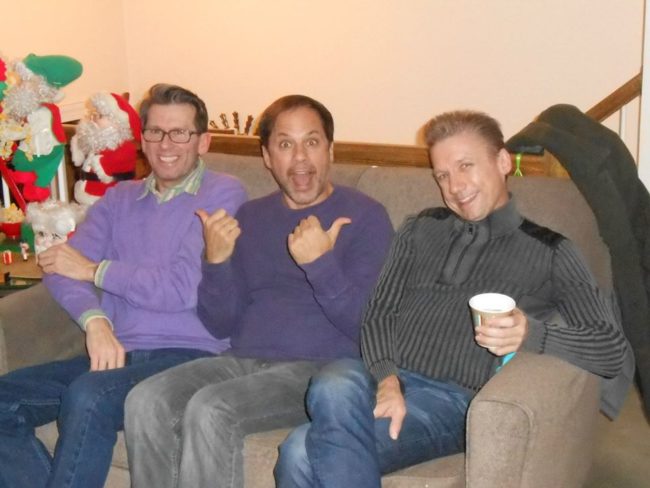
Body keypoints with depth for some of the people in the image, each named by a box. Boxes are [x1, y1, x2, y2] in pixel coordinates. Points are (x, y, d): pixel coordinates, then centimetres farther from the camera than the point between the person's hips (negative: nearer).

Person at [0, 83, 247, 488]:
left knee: (88, 396, -32)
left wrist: (93, 269, -2)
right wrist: (95, 321, -16)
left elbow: (183, 288, -12)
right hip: (116, 353, 6)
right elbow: (62, 268, 5)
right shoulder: (119, 198, 18)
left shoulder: (223, 194, 0)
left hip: (187, 354, -6)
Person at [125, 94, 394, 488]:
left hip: (319, 368, -5)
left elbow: (365, 324, -9)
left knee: (210, 410, -30)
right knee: (146, 403, -21)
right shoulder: (250, 217, 16)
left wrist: (319, 263, -23)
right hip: (243, 361, 5)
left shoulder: (364, 215, 0)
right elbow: (221, 326, 13)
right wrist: (217, 261, -5)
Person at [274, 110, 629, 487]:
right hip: (383, 379, 4)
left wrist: (531, 334, -17)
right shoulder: (421, 229, 23)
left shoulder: (547, 251, 11)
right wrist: (386, 378, -9)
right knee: (333, 388, -36)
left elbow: (612, 349, 3)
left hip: (454, 401, -3)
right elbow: (380, 314, 14)